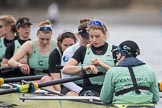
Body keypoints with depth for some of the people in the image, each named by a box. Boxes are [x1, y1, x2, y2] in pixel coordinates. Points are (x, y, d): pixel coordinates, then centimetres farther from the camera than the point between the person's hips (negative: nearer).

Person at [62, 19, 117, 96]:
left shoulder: (114, 50, 10)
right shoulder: (83, 50, 12)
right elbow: (65, 69, 0)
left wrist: (103, 65, -14)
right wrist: (84, 67, -17)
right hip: (89, 89, 0)